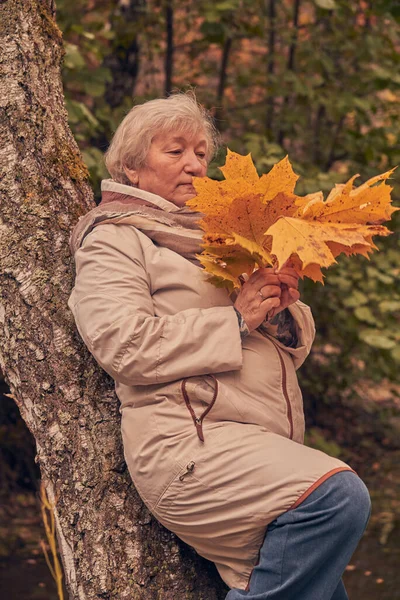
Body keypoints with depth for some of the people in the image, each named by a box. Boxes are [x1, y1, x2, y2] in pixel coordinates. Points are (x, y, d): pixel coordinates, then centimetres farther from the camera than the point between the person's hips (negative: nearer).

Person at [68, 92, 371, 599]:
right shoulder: (114, 239, 5)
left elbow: (286, 349, 24)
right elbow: (123, 344, -13)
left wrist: (284, 312, 1)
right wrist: (236, 319, -12)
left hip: (262, 450, 8)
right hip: (187, 442, -8)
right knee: (338, 495, -27)